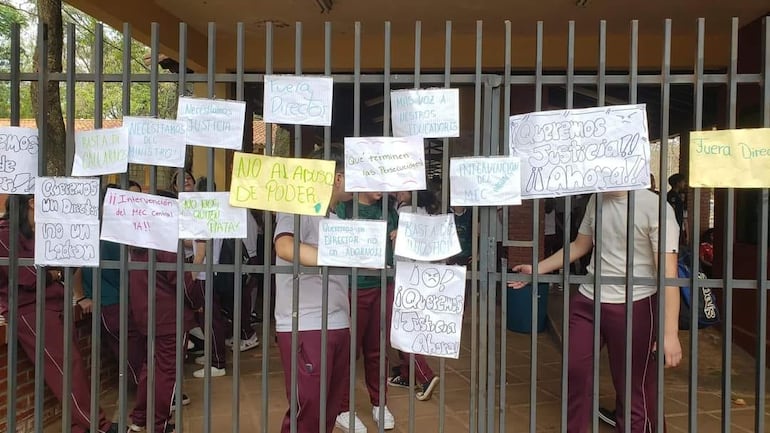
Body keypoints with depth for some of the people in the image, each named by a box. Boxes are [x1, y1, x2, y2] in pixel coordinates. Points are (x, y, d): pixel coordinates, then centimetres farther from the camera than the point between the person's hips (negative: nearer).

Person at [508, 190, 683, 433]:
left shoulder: (654, 207, -14)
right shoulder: (596, 201, 5)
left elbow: (668, 272, -17)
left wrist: (670, 332, -21)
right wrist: (536, 270, 17)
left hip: (633, 306, -6)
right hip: (586, 301, 6)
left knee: (634, 387, 5)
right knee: (575, 372, 13)